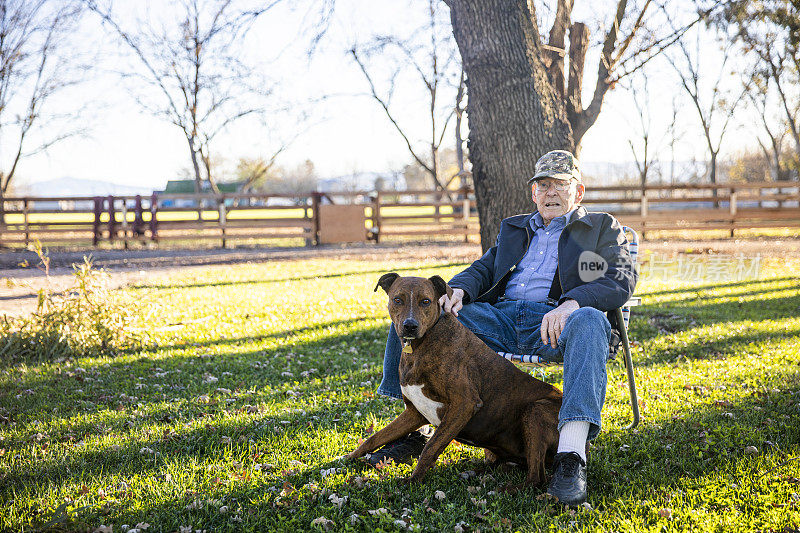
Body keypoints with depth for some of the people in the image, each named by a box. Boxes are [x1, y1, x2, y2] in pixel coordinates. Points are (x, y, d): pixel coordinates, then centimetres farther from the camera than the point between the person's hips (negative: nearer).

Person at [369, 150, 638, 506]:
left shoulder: (602, 228, 15)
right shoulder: (513, 229, 30)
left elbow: (622, 280, -2)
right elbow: (482, 270, 23)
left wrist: (570, 304, -22)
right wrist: (458, 291, -4)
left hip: (554, 323, -4)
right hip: (500, 317, 5)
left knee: (590, 321, -40)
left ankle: (570, 456, -51)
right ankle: (416, 426, -11)